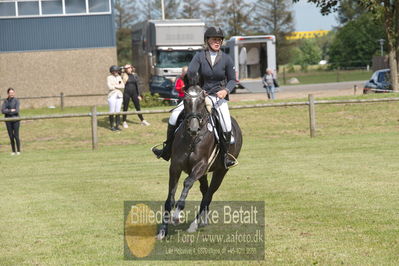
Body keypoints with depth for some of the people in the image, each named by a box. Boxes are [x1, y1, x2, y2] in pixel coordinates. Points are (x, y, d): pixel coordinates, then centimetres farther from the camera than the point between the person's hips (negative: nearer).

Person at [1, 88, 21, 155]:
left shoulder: (16, 100, -2)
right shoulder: (6, 101, 6)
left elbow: (17, 111, -12)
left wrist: (7, 111, -7)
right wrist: (11, 110, -12)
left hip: (15, 120, -3)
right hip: (8, 120, 3)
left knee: (16, 136, -6)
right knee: (11, 136, 4)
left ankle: (18, 151, 4)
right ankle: (13, 151, 12)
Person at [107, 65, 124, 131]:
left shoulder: (119, 77, 10)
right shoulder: (109, 78, -5)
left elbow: (122, 86, 0)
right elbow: (110, 87, -17)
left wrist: (115, 86, -12)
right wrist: (118, 86, -7)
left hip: (119, 96, 5)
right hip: (112, 96, -5)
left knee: (118, 112, 3)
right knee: (112, 112, -3)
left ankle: (117, 126, 8)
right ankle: (112, 126, 3)